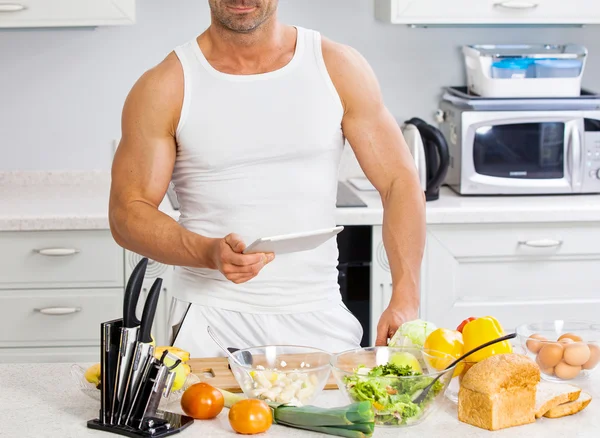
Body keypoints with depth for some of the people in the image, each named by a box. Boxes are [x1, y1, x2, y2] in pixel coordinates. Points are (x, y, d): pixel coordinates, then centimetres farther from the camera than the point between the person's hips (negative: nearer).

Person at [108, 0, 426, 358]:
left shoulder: (340, 68, 4)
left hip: (318, 322, 1)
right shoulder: (165, 88, 0)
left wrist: (406, 300, -8)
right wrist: (209, 253, -21)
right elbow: (128, 214, -2)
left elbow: (400, 183, 4)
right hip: (210, 325, -1)